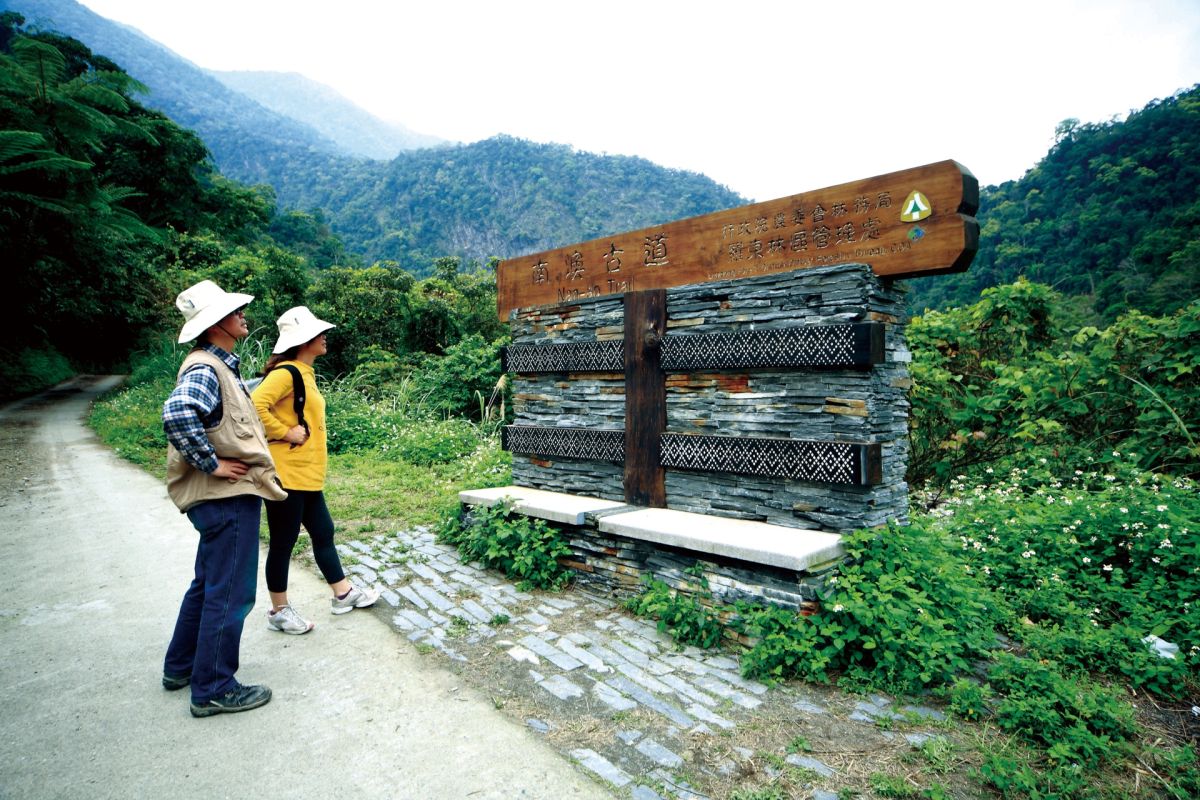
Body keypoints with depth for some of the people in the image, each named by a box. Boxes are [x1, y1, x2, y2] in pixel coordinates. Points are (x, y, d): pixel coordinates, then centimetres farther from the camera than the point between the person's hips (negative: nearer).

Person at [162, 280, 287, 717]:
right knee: (229, 593, 1)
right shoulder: (204, 370, -19)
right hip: (229, 498, -10)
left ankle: (180, 667, 39)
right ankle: (213, 689, 15)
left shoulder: (221, 366, 13)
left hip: (226, 496, 10)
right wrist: (211, 464, -28)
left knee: (209, 584, 23)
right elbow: (177, 414, -37)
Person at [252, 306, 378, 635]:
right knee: (283, 542, 4)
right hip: (287, 475, -9)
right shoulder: (286, 372, -15)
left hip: (308, 477, 9)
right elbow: (255, 405, -28)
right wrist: (286, 433, -20)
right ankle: (279, 611, 18)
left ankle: (343, 593, 29)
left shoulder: (306, 373, 14)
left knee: (323, 533, 16)